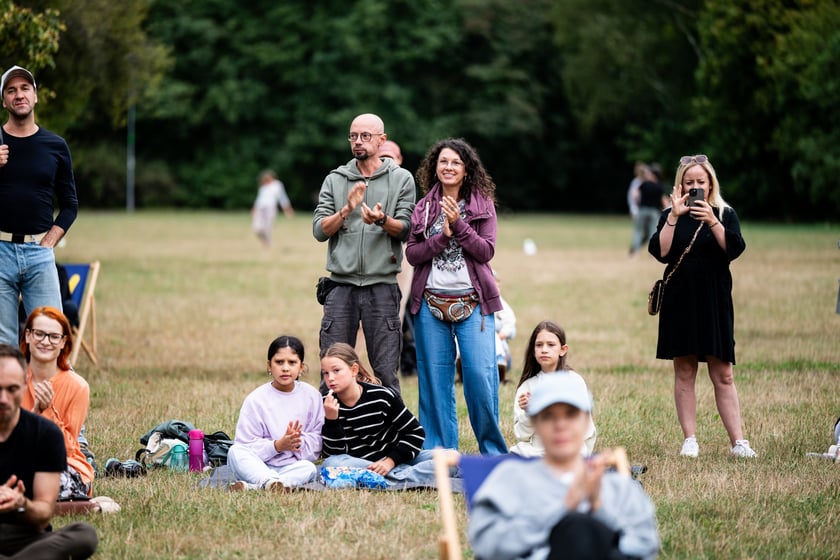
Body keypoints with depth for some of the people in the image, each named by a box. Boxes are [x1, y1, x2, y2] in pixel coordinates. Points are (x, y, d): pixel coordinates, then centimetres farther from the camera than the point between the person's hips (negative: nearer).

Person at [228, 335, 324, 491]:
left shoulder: (311, 396, 6)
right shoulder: (256, 399, 0)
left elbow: (318, 438, 3)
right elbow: (245, 445, -6)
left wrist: (300, 442, -18)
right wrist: (278, 445, -19)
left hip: (294, 465, 1)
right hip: (259, 465, -1)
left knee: (309, 468, -32)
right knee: (235, 451, -28)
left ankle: (249, 487, -44)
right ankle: (272, 483, -55)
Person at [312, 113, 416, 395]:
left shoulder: (402, 179, 6)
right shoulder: (335, 180, 11)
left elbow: (406, 230, -1)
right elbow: (319, 230, 3)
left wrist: (383, 220, -22)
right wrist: (347, 209, -13)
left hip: (382, 286, -2)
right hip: (341, 285, 2)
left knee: (386, 371, -2)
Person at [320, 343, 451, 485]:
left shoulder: (381, 396, -8)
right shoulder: (327, 405, -5)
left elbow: (415, 432, -3)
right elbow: (335, 453, -11)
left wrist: (391, 461, -14)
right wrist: (331, 420, -25)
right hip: (360, 465, 1)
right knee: (331, 463, -35)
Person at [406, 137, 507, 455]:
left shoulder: (483, 205, 4)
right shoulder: (424, 208, 10)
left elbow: (486, 251, -5)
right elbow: (412, 253, 2)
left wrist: (459, 225, -16)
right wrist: (443, 236, -12)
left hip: (473, 303, -2)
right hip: (431, 303, 2)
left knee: (480, 374, -9)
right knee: (435, 377, 3)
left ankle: (493, 450, 3)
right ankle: (439, 450, 12)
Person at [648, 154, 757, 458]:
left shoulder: (725, 214, 6)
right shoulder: (671, 216, 7)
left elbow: (734, 249, -10)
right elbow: (660, 252, -8)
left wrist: (712, 221, -21)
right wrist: (674, 216, -16)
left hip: (714, 302, -1)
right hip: (679, 302, 1)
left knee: (723, 375, -3)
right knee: (684, 373, 2)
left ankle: (738, 441, -3)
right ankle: (689, 440, 6)